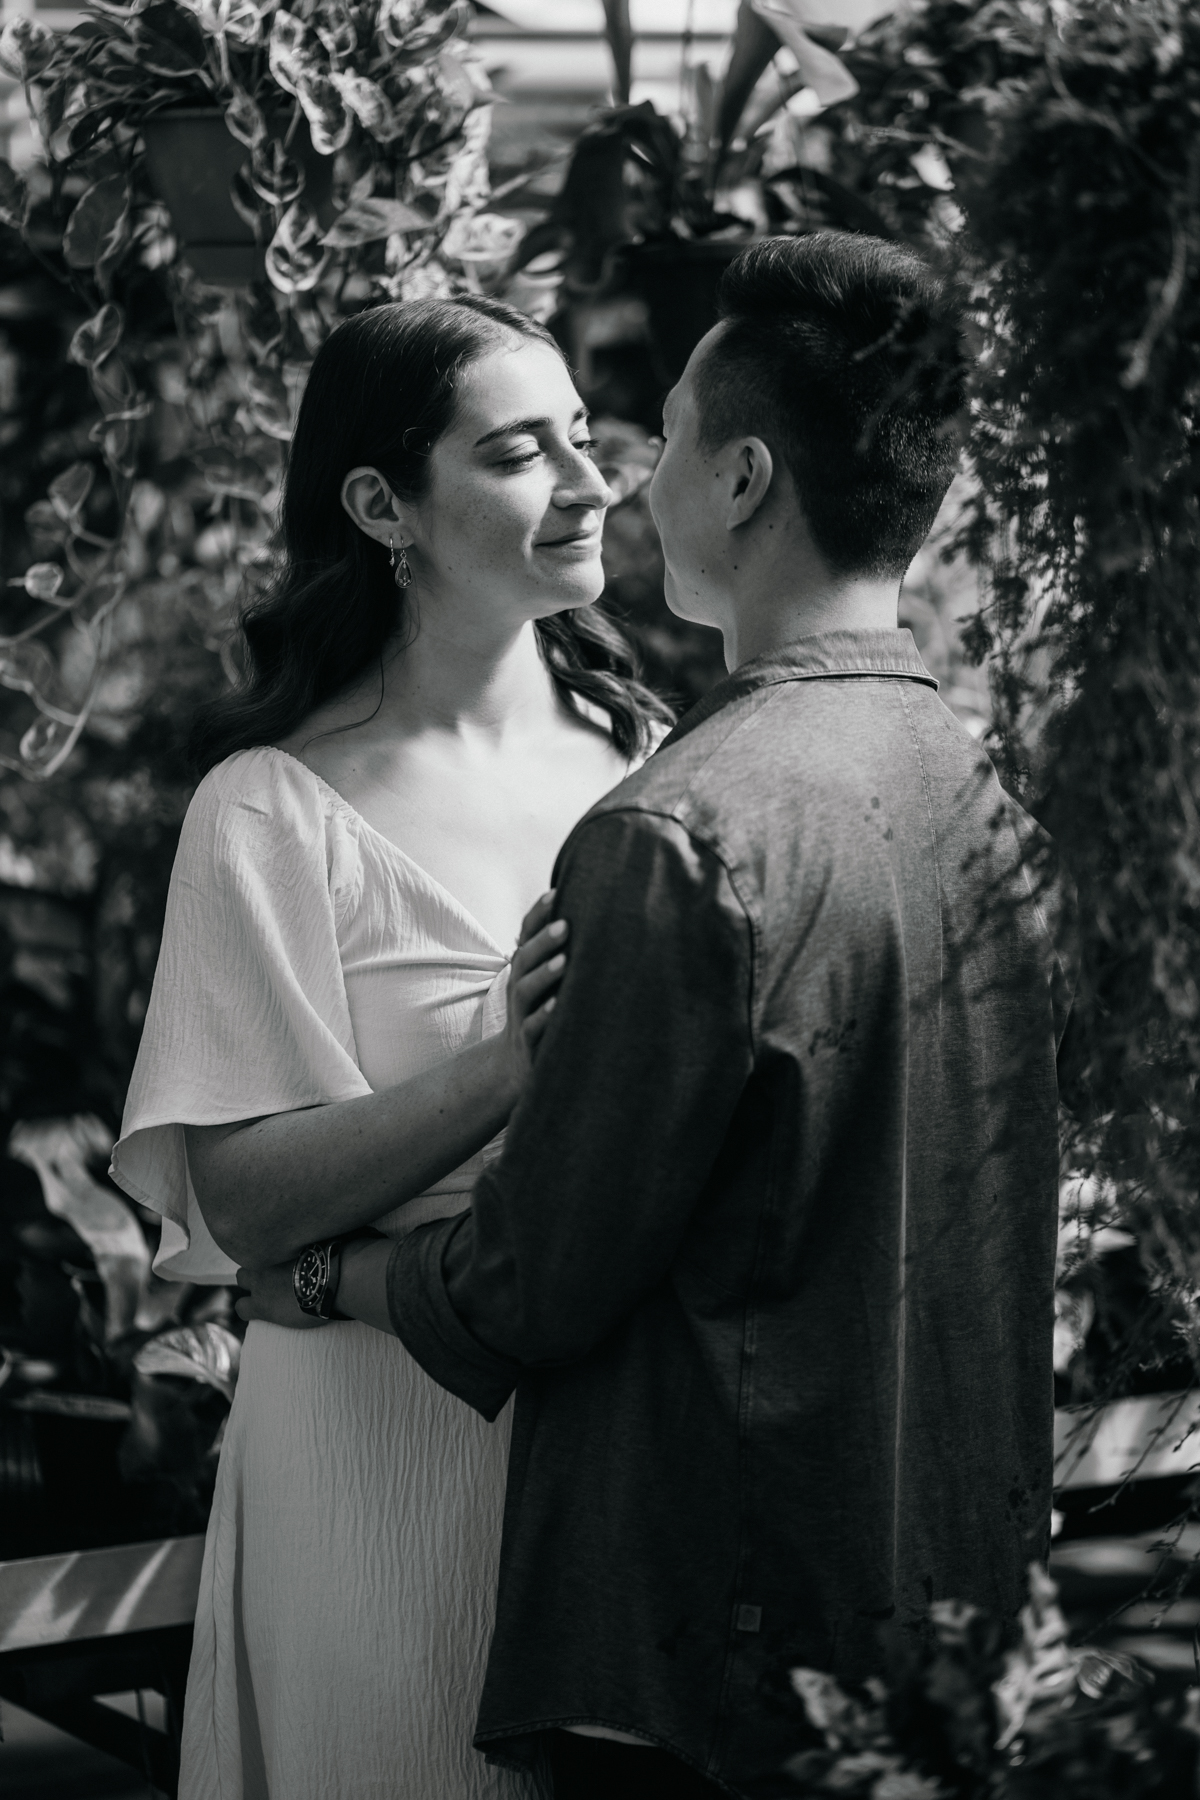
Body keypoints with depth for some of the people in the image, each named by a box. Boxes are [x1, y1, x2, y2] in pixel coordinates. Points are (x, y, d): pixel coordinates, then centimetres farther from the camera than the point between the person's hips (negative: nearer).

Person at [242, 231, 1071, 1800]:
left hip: (717, 1665, -8)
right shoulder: (985, 799, 6)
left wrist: (325, 1281, 4)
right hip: (960, 1610, 8)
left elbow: (539, 1281, -14)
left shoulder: (688, 837, -20)